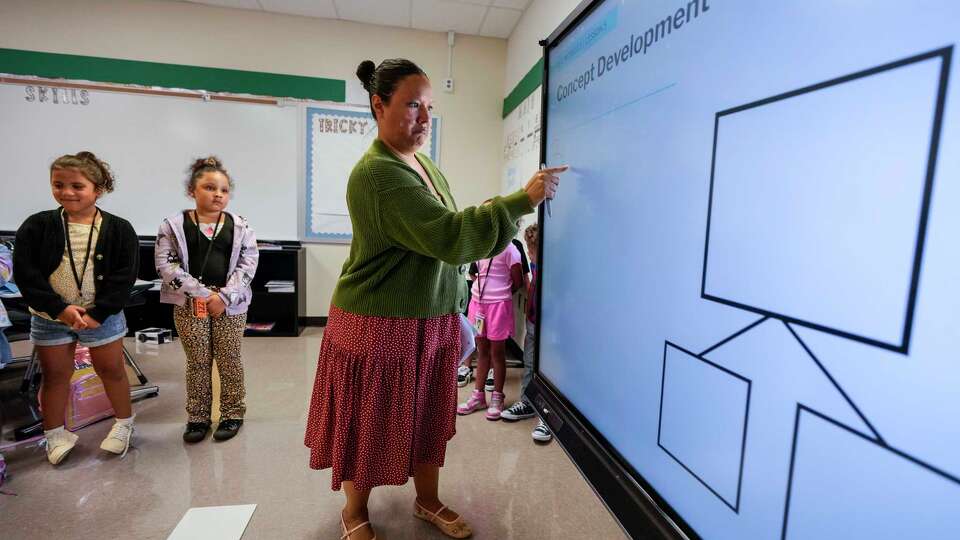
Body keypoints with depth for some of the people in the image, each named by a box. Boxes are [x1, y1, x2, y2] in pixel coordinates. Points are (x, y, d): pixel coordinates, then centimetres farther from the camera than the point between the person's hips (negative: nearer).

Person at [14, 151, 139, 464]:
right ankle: (54, 434, 31)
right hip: (49, 317, 2)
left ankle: (124, 423, 29)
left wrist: (98, 314, -17)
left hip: (102, 316, -1)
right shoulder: (36, 226, -3)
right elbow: (26, 273, -7)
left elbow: (124, 277, -11)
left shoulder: (118, 229, -8)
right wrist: (59, 309, -17)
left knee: (111, 370, 11)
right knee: (54, 374, 14)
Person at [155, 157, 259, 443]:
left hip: (230, 304, 0)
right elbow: (166, 265, -7)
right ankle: (197, 417, 27)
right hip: (189, 304, 0)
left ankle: (232, 413, 25)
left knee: (230, 361, 10)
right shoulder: (173, 225, -1)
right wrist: (203, 293, -15)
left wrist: (224, 296, -14)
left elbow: (248, 264, -4)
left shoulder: (240, 226, 0)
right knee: (197, 363, 12)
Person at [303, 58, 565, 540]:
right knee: (368, 424, 12)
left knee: (426, 416, 19)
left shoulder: (425, 165, 9)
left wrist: (454, 308, 17)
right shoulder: (377, 174, -21)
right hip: (379, 325, -8)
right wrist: (523, 200, -27)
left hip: (430, 322, 8)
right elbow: (450, 236, -31)